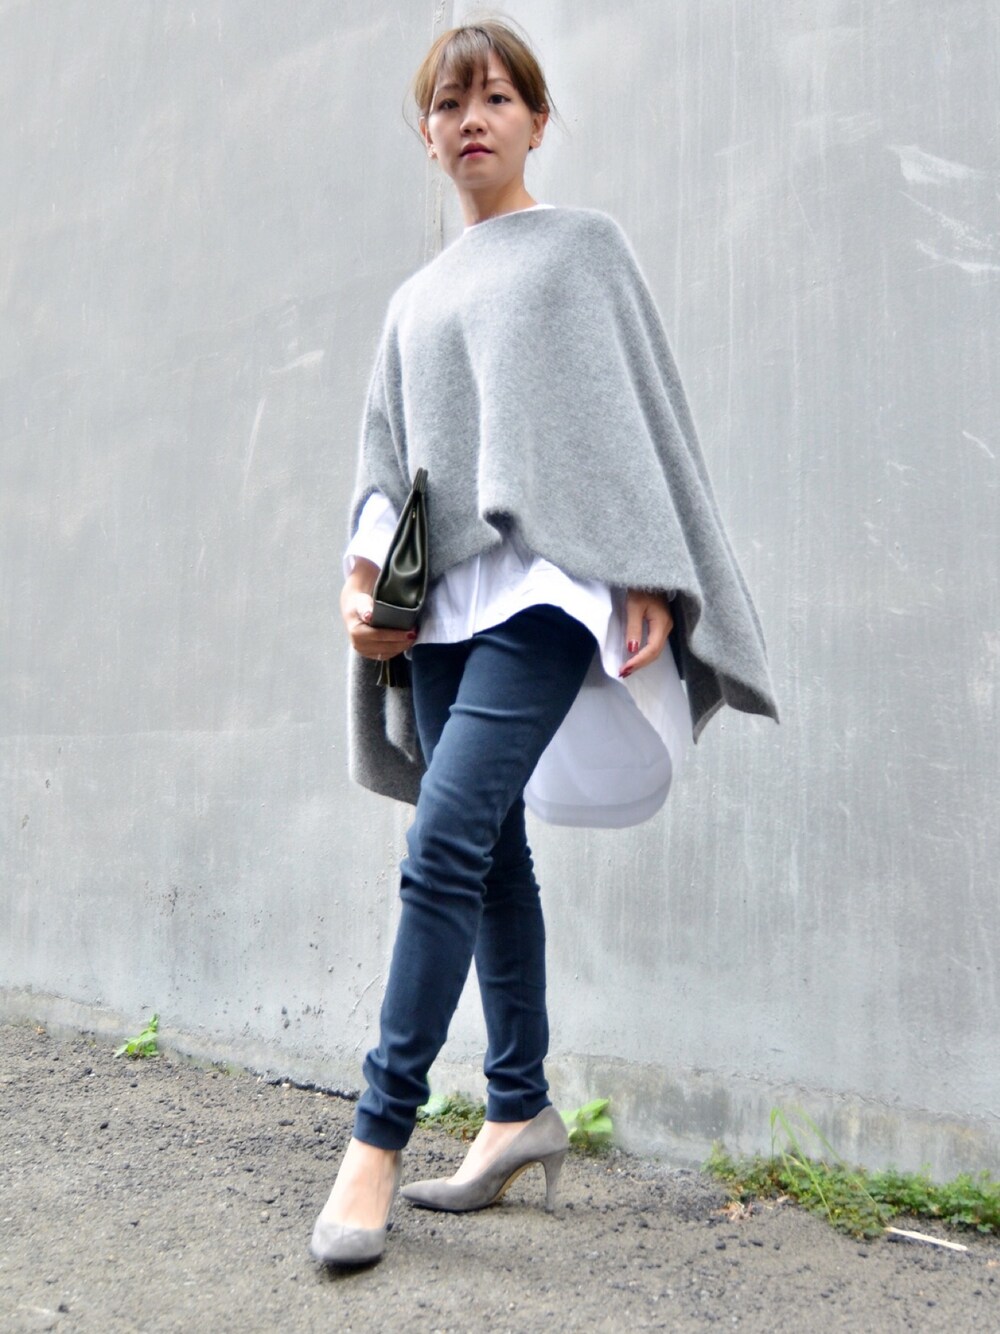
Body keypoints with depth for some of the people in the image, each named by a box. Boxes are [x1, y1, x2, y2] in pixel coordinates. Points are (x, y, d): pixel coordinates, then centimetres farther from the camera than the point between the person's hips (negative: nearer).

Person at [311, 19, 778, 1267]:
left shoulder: (584, 245, 11)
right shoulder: (416, 299, 23)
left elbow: (640, 413, 2)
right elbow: (386, 454, 18)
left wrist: (646, 580, -9)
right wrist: (363, 577, 1)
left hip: (546, 586, -5)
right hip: (446, 600, 5)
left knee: (445, 844, -16)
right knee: (492, 856, 6)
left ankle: (377, 1138, -5)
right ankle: (520, 1109, 17)